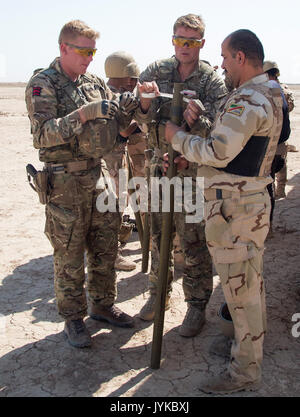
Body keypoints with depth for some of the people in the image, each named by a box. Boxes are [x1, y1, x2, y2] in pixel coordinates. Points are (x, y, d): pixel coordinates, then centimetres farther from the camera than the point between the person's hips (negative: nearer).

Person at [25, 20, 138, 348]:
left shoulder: (95, 83, 9)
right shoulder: (42, 84, -9)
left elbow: (113, 126, 12)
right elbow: (42, 134, -20)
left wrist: (125, 108, -9)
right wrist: (83, 114, -29)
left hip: (99, 177, 6)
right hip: (65, 185, -6)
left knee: (105, 249, 15)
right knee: (69, 257, 6)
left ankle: (103, 305, 34)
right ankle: (73, 318, 23)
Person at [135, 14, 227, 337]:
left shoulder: (212, 82, -7)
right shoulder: (157, 71, 3)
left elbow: (216, 132, -14)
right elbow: (141, 117, 1)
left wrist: (195, 120, -35)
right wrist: (146, 101, -22)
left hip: (193, 170, -4)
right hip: (161, 164, 4)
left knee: (193, 242, 2)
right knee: (158, 234, 14)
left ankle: (197, 305, 18)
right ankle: (159, 292, 33)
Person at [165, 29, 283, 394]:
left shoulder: (247, 100, -20)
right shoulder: (271, 95, 14)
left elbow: (217, 152, -26)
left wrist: (177, 137, -10)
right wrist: (192, 160, 9)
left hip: (235, 206, -10)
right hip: (253, 198, 10)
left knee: (240, 285, 0)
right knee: (249, 280, 21)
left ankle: (244, 371, 14)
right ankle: (250, 343, 39)